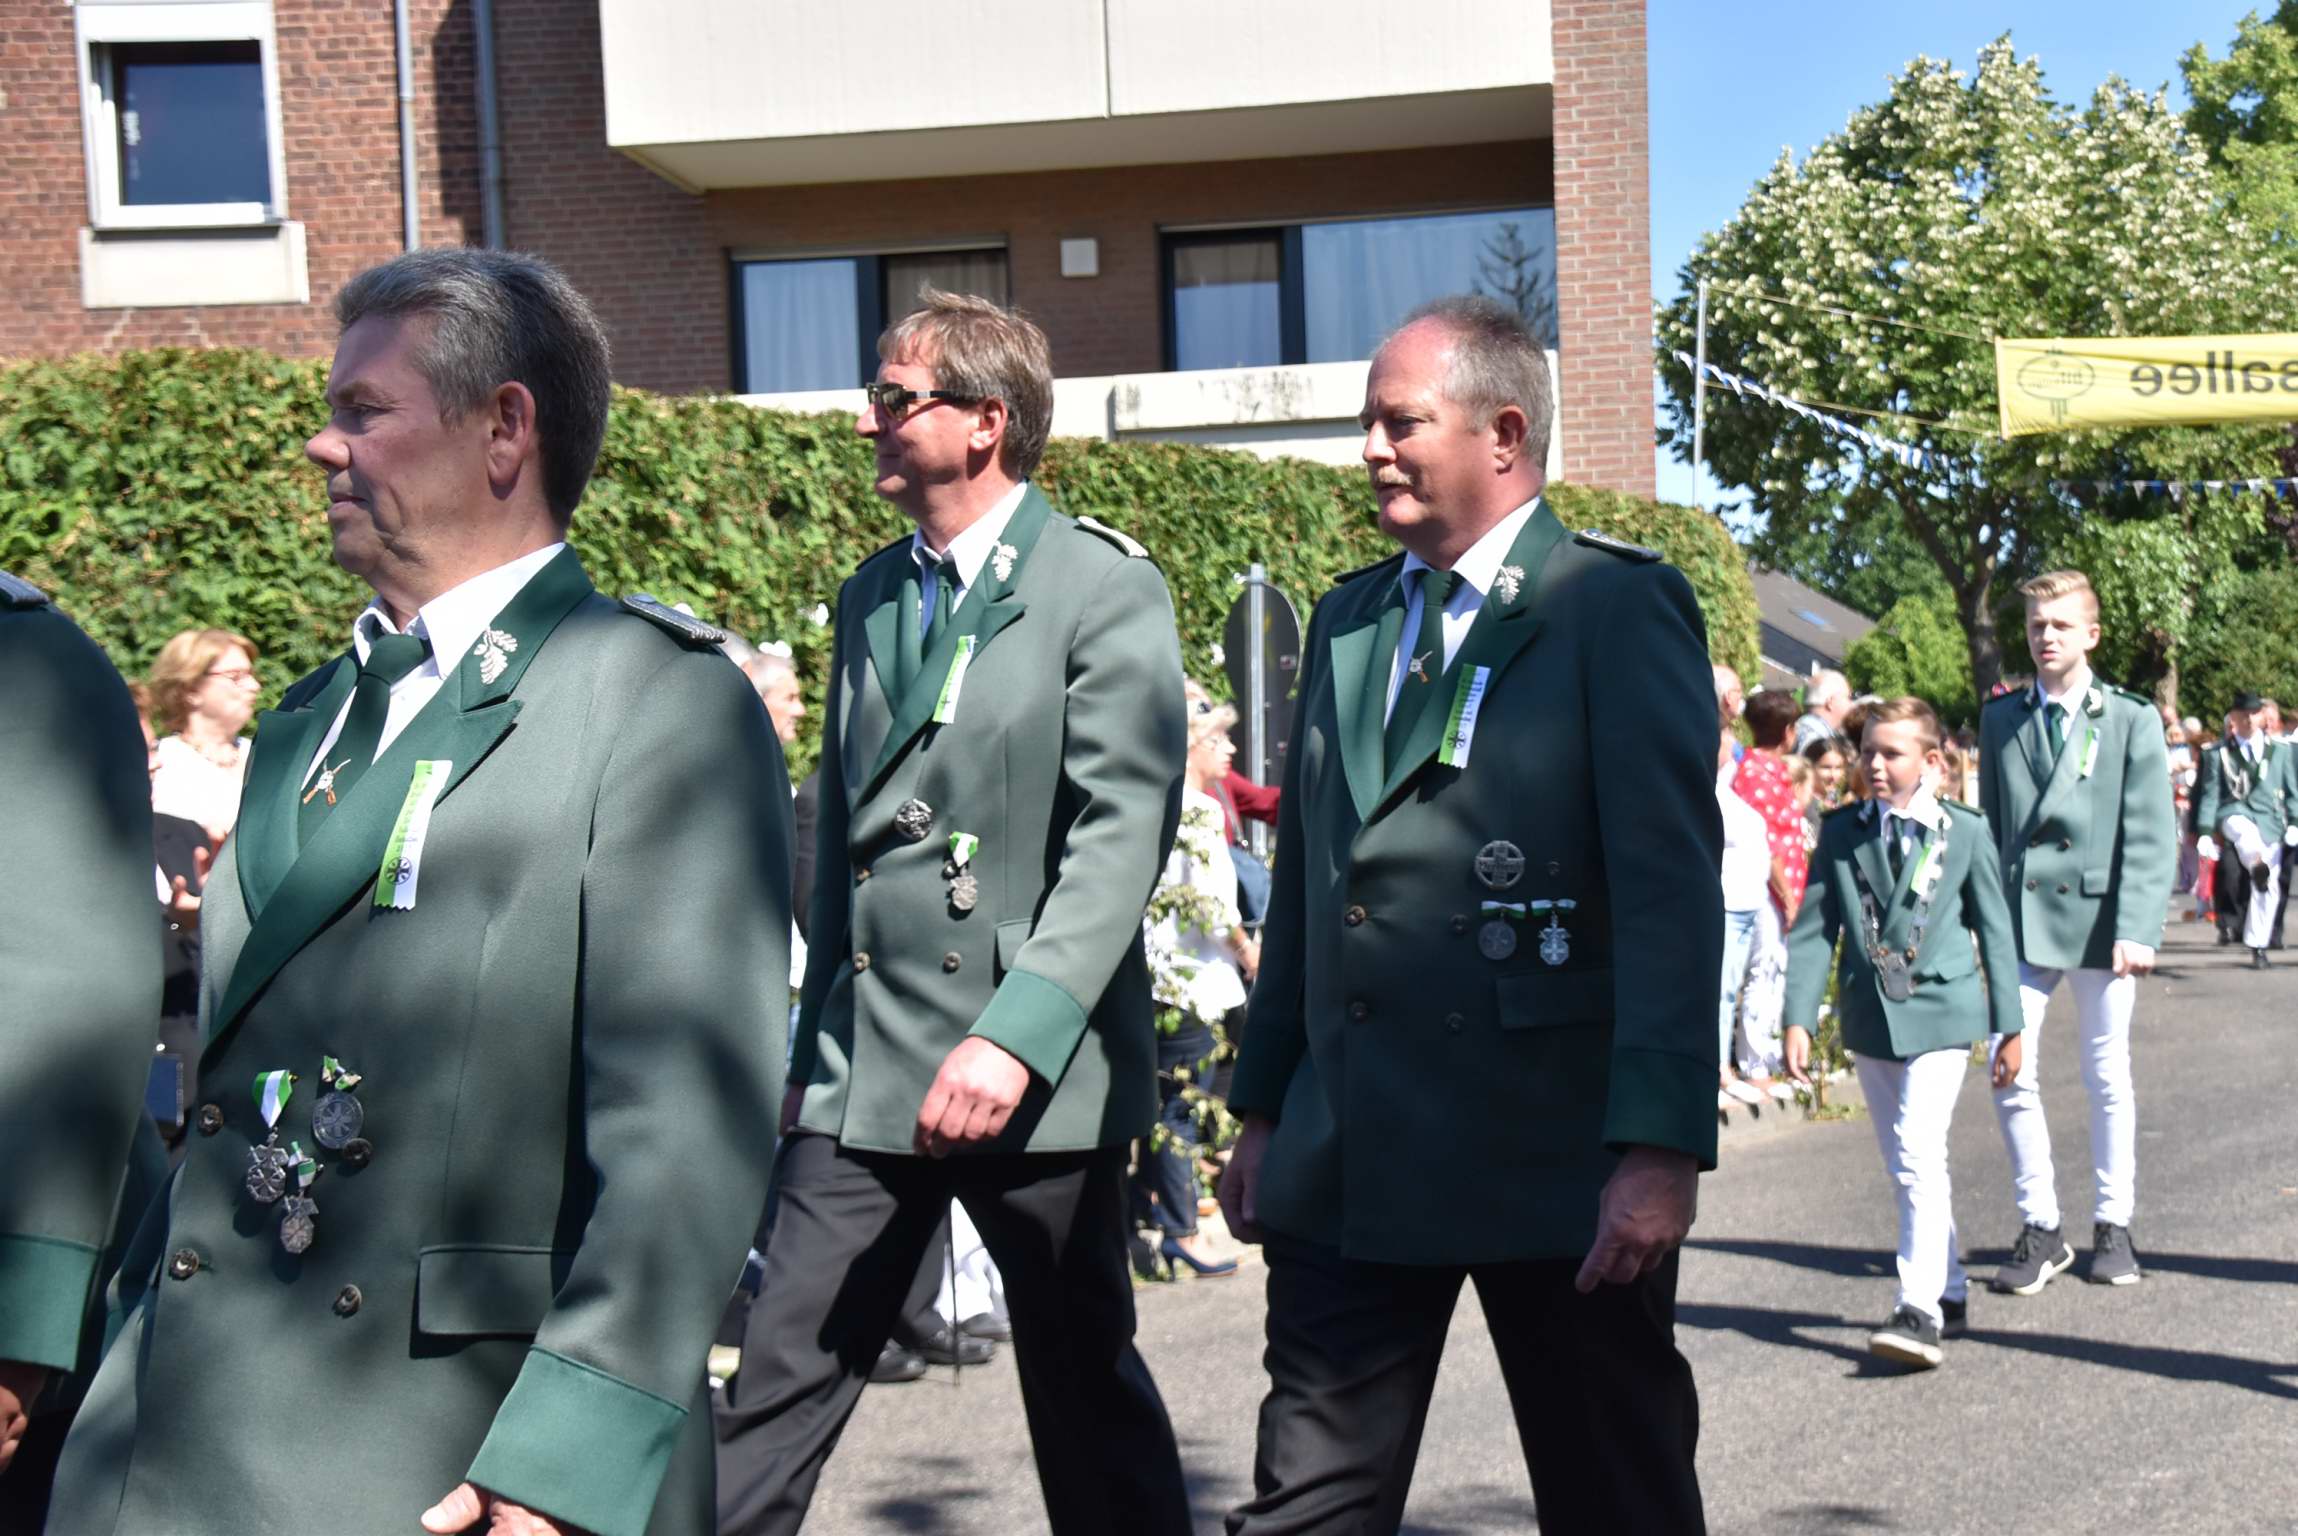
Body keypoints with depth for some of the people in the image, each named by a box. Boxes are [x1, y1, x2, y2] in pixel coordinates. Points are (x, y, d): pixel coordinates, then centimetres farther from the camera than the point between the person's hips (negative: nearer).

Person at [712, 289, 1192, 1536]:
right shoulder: (869, 598, 14)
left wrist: (1017, 1035, -24)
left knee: (1086, 1388, 8)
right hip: (864, 1071, 5)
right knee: (779, 1383, 3)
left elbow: (1122, 836, -15)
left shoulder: (1106, 589, -6)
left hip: (1038, 1071, -5)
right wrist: (814, 1046, 17)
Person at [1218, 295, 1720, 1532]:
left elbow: (1672, 892, -14)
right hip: (1349, 1156, 6)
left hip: (1555, 1155, -5)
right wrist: (1264, 1107, 16)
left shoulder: (1620, 608, -7)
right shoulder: (1346, 619, 14)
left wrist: (1659, 1147, -21)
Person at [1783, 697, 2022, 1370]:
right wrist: (1799, 1020, -5)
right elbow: (1814, 928, 2)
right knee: (1906, 1164, 11)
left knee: (1919, 1155, -17)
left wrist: (2009, 1026, 4)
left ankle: (1919, 1308, -18)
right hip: (1869, 1017, 4)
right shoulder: (1842, 831, 3)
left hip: (1940, 1013, -4)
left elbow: (1994, 930, 3)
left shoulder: (1966, 831, -2)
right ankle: (1951, 1290, 26)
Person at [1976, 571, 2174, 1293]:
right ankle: (2040, 1229, 9)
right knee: (2011, 1073, -4)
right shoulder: (2000, 717, 9)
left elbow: (2150, 835, -4)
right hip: (2020, 916, 2)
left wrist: (2137, 930, -13)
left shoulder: (2132, 719, 1)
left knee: (2107, 1076, 8)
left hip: (2098, 918, -2)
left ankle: (2113, 1226, 21)